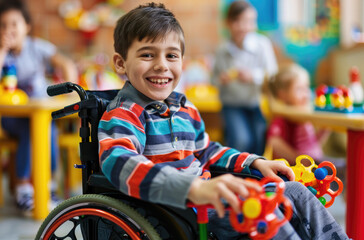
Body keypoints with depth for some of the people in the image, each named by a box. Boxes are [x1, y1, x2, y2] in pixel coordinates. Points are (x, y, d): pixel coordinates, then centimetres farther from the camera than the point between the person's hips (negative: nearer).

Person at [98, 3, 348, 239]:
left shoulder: (184, 108, 15)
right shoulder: (123, 114, -13)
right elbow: (120, 164, -34)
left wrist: (255, 162, 13)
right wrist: (196, 188, -48)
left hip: (199, 200, 9)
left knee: (295, 192, 3)